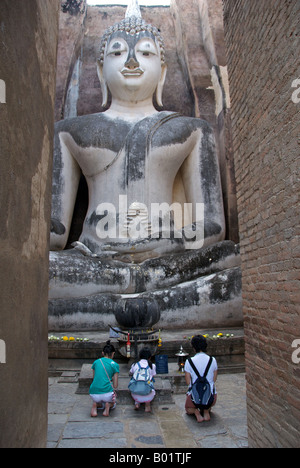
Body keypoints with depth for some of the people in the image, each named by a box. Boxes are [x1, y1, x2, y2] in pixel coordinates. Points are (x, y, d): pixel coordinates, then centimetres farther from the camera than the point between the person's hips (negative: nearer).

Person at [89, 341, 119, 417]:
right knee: (113, 404, 32)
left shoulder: (96, 362, 12)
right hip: (107, 392, -2)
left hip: (94, 393, 2)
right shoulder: (115, 365, 3)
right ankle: (108, 405, -3)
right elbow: (115, 386, 4)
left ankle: (95, 404, 1)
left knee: (97, 401, 37)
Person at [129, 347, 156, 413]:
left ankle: (137, 403, 11)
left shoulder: (134, 365, 6)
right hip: (148, 396, -1)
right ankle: (147, 404, 9)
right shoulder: (152, 366, 3)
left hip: (136, 396, 1)